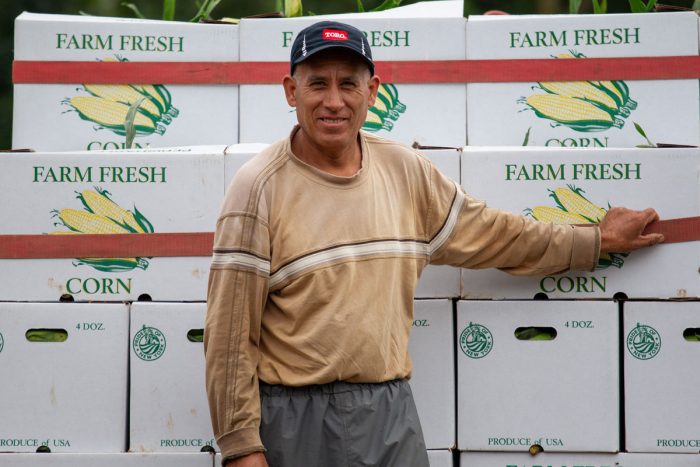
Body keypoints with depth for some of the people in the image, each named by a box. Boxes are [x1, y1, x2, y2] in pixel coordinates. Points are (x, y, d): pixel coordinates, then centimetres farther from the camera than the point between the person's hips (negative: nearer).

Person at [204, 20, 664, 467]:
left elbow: (487, 232, 22)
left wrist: (598, 241, 27)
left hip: (391, 414, 4)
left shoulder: (406, 171, 7)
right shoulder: (260, 187, -9)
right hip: (295, 415, -4)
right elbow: (231, 333, -10)